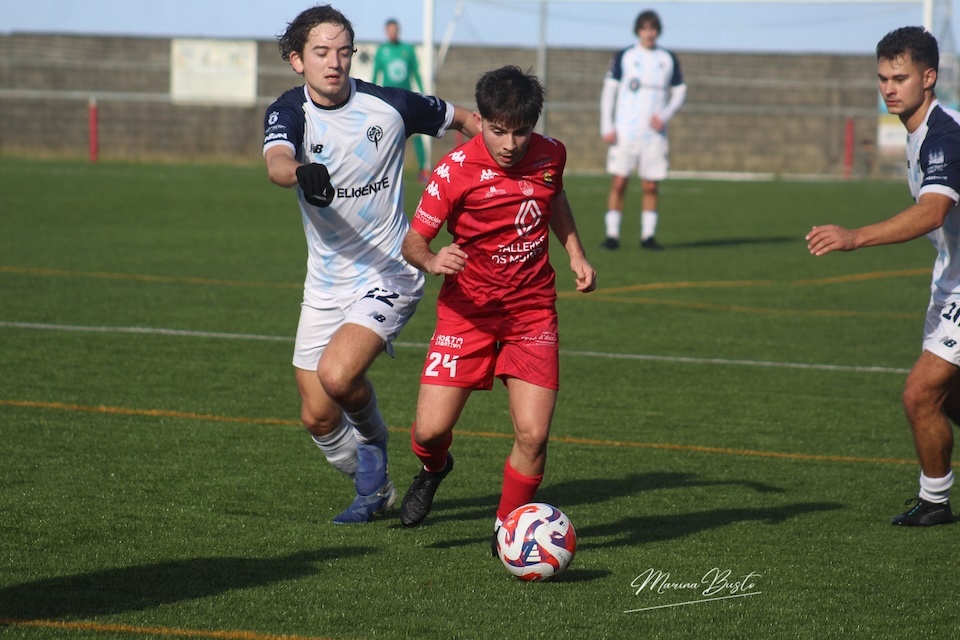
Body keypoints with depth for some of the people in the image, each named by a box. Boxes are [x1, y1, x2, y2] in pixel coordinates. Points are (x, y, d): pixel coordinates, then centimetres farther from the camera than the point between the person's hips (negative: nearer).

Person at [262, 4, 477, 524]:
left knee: (338, 375, -25)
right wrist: (301, 173, -55)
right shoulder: (289, 113, -9)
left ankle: (373, 441, 7)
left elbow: (464, 120, 10)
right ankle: (374, 489, 32)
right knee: (317, 416, 5)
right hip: (325, 286, 3)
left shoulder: (389, 106, -9)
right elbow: (276, 163, -33)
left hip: (389, 277, -3)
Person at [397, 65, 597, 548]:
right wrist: (432, 261, -34)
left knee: (533, 435, -11)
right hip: (467, 310, -2)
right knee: (431, 429, -9)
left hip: (532, 311, 2)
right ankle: (433, 469, 30)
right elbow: (413, 240, -12)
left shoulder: (550, 155, -3)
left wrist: (575, 253, 12)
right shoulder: (455, 171, -15)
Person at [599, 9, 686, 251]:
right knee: (618, 183, -7)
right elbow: (608, 91, 3)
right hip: (624, 132, -2)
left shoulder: (668, 60, 9)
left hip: (654, 134, 2)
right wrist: (607, 127, -6)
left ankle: (648, 235, 8)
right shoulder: (623, 57, 4)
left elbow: (679, 92, 14)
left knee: (651, 186, 1)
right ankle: (612, 235, -3)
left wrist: (665, 115, -4)